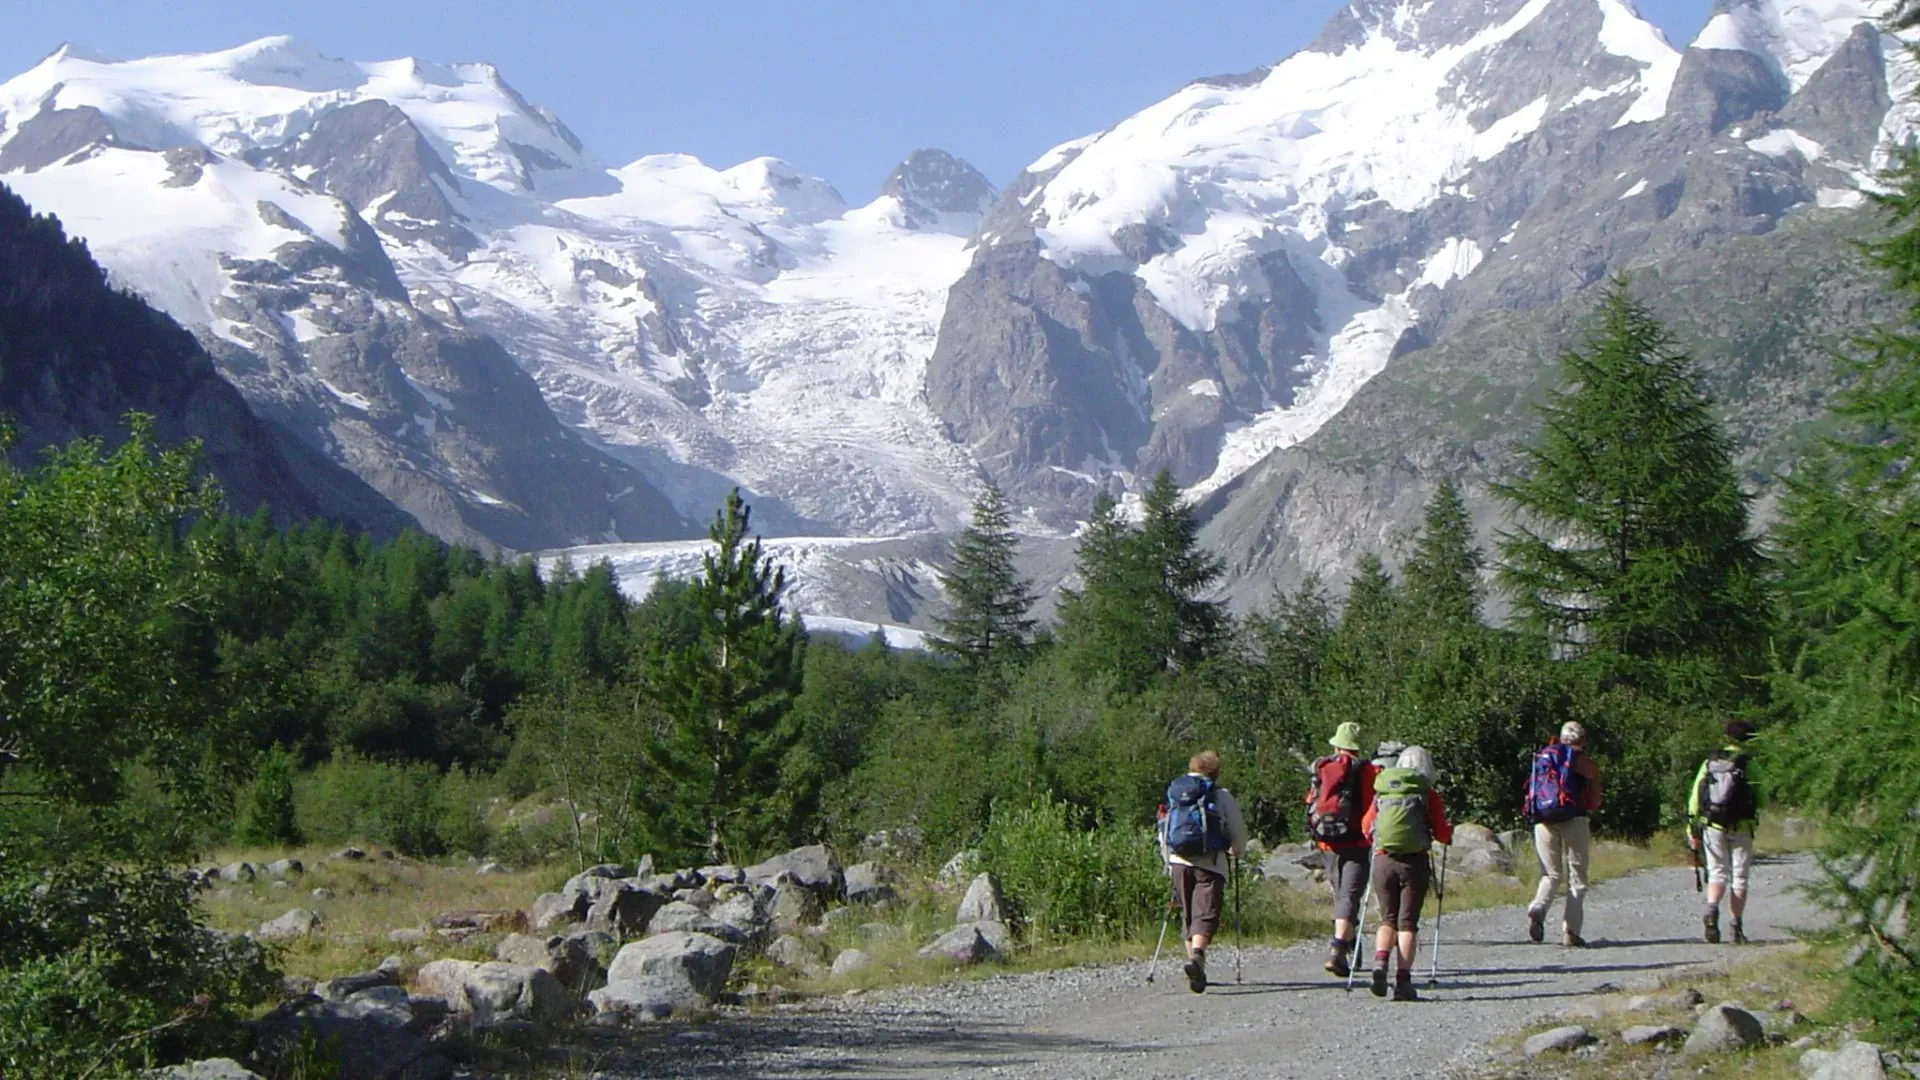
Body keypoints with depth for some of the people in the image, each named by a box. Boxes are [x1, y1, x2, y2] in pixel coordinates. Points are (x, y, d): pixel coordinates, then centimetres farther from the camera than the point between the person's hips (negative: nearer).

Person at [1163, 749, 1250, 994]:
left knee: (1188, 914, 16)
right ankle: (1197, 954, -33)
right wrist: (1236, 852, 25)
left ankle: (1192, 955, 16)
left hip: (1178, 861, 4)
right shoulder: (1221, 796, 1)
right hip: (1210, 863, -4)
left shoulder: (1173, 794, 13)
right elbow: (1239, 831, 4)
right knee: (1206, 913, -10)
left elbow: (1163, 831, 16)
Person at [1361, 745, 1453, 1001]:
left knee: (1388, 918, 14)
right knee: (1408, 921, 2)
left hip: (1383, 860, 2)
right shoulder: (1428, 794, 2)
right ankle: (1402, 980, -5)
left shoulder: (1381, 793, 10)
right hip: (1415, 862, -2)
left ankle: (1380, 961, -12)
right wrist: (1450, 831, 23)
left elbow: (1367, 827, 14)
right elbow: (1442, 834, 0)